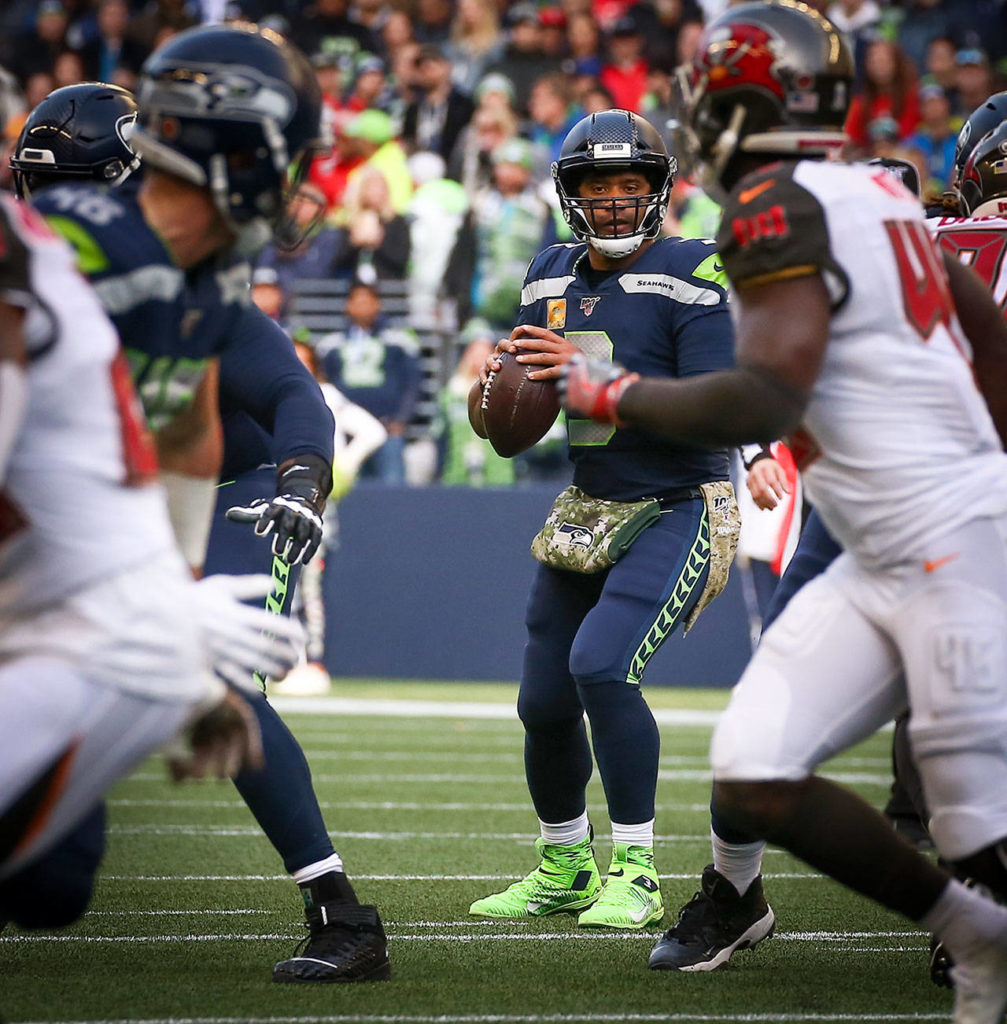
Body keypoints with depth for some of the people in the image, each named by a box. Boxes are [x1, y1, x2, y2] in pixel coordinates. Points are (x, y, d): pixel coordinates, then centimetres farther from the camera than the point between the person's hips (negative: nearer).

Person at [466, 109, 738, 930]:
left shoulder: (691, 278, -13)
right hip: (587, 513, 7)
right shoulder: (551, 278, 7)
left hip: (677, 511, -6)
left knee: (601, 664, -24)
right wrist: (493, 390, -11)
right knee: (545, 701, 7)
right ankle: (563, 870, 31)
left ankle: (635, 876, -14)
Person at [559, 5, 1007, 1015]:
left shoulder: (778, 210, -14)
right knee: (753, 781, 1)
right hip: (879, 563, 9)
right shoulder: (879, 191, 13)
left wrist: (614, 395, -8)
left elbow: (766, 400, -23)